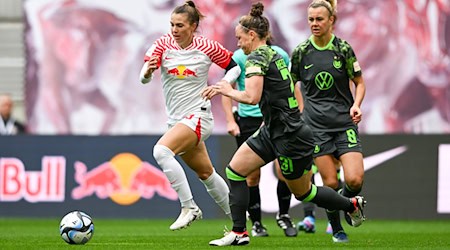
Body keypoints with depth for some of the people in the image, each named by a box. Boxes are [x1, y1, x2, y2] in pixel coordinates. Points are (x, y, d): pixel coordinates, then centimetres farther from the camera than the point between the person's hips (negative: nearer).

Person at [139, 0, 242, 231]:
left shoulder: (207, 48, -9)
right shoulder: (163, 44, -3)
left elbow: (235, 67, 5)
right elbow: (144, 79, -14)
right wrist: (148, 70, -37)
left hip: (198, 116, -5)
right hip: (176, 119, 5)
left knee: (161, 151, -28)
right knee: (205, 173, 17)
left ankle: (189, 207, -21)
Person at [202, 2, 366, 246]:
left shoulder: (256, 58, -17)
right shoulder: (274, 55, 11)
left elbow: (252, 97, -30)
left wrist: (227, 90, -12)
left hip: (290, 137, -10)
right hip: (272, 131, 10)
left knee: (303, 193, 8)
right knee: (235, 170, 2)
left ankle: (352, 205, 27)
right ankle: (239, 233, 3)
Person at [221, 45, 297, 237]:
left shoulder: (280, 55, 0)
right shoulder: (239, 57, -5)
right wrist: (230, 120, -5)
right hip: (248, 120, -1)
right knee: (252, 175, 0)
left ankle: (283, 215, 11)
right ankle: (256, 224, 14)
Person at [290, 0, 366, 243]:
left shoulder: (343, 49, -3)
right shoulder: (301, 52, -1)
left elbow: (359, 82, 7)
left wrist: (356, 105, -10)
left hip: (345, 121, 0)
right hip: (317, 125, 0)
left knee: (355, 180, -14)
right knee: (330, 183, -5)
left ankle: (348, 201, 21)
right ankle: (337, 230, 16)